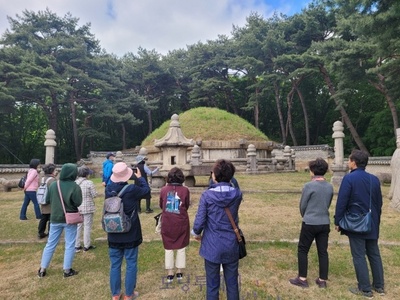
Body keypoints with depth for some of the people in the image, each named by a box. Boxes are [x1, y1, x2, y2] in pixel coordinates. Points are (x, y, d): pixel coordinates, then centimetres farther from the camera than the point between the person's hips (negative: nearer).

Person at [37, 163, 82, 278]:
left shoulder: (53, 185, -3)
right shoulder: (75, 187, -17)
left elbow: (47, 200, 6)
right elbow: (78, 203, -15)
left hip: (55, 218, 4)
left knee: (50, 244, 16)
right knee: (70, 245, 8)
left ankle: (42, 269, 24)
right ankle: (67, 270, 15)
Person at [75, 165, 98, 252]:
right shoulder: (89, 183, -15)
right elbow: (94, 195, -12)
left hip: (77, 207, 5)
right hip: (88, 207, -5)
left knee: (78, 226, 14)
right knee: (87, 226, 6)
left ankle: (76, 246, 21)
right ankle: (87, 245, 15)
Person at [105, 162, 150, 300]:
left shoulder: (108, 189, -9)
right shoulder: (132, 189, -20)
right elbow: (146, 189, 0)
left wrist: (116, 177, 14)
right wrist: (140, 177, 15)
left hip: (114, 235, 4)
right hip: (130, 235, -4)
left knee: (115, 265, 17)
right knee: (131, 265, 12)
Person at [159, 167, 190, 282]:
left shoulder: (163, 189, -8)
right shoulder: (185, 190, -12)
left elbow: (161, 205, 5)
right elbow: (187, 206, 1)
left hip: (167, 224, 1)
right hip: (181, 223, -1)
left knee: (168, 248, 15)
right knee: (181, 248, 16)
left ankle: (170, 273, 22)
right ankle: (179, 272, 26)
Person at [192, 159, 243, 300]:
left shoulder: (207, 195, -16)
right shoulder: (237, 194, -7)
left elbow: (199, 222, -15)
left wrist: (196, 233, 9)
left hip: (212, 246, -2)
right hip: (231, 246, 3)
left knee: (212, 285, 14)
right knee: (232, 284, 18)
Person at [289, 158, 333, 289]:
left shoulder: (309, 186, -15)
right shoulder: (330, 187, 1)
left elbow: (302, 205, -5)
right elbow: (328, 204, 11)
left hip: (310, 224, -5)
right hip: (325, 223, 5)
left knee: (302, 250, 8)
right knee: (323, 251, 12)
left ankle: (302, 279, 14)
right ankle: (322, 280, 21)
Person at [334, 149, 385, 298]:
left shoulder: (349, 178, -16)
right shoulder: (374, 179, 4)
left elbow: (341, 202, -17)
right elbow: (379, 202, 12)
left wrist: (337, 221, -7)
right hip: (372, 224, 7)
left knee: (359, 256, 3)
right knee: (374, 254, 17)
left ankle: (365, 289, 11)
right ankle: (379, 285, 28)